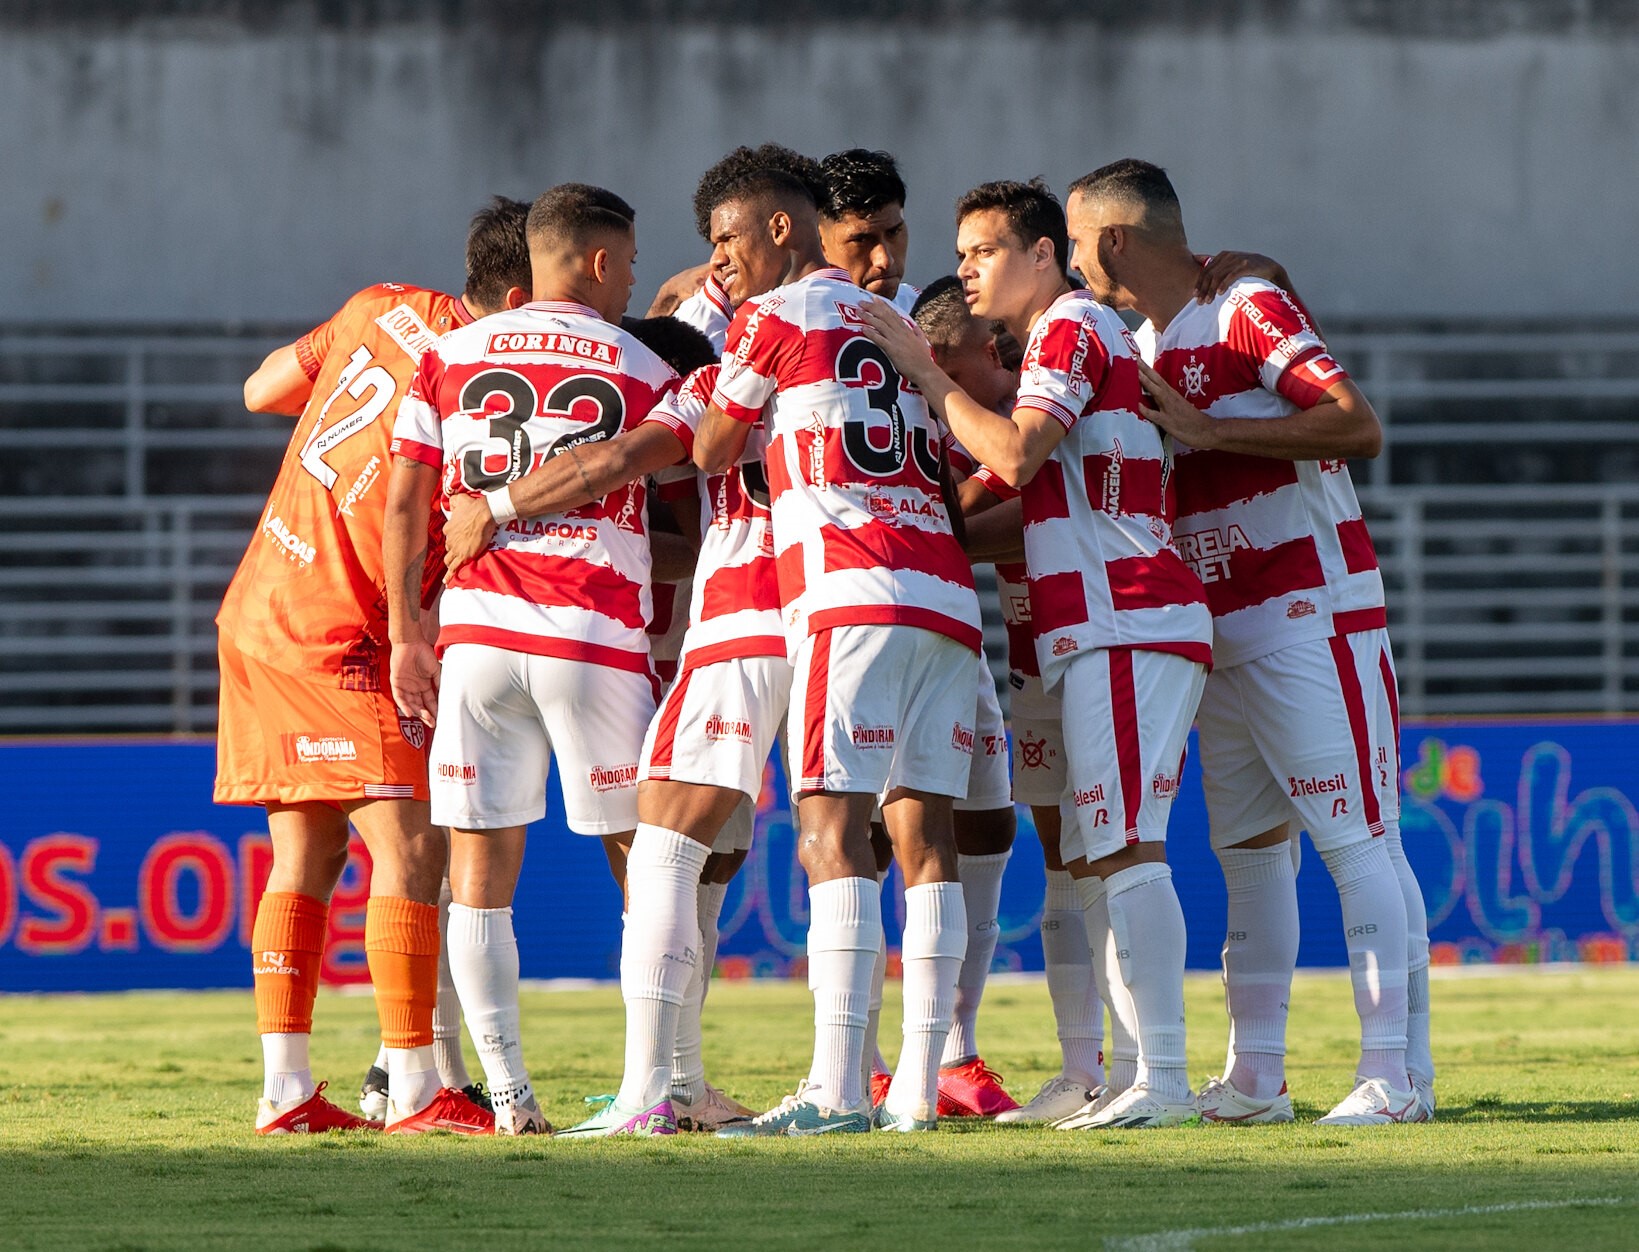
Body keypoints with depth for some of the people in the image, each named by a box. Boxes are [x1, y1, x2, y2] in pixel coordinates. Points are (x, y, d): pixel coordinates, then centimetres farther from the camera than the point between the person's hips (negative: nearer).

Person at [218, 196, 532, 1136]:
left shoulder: (382, 309, 3)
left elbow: (262, 392, 15)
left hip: (258, 614, 9)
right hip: (333, 636, -9)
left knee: (307, 856, 10)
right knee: (412, 847, -9)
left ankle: (286, 1089, 9)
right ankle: (416, 1091, -12)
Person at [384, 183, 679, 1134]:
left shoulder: (451, 356, 9)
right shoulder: (643, 371, 5)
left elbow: (406, 501, 5)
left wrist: (405, 634, 9)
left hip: (476, 629, 2)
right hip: (596, 637, -2)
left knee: (482, 868, 4)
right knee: (643, 860, 8)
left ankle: (509, 1092, 0)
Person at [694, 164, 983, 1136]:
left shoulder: (777, 317, 4)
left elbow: (713, 454, 14)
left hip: (855, 594, -7)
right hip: (947, 596, 7)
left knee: (834, 831, -10)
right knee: (925, 835, 4)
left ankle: (837, 1089, -18)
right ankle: (918, 1090, 1)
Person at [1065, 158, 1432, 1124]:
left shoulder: (1250, 311, -12)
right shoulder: (1139, 348, 15)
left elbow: (1359, 428, -22)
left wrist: (1208, 429, -21)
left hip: (1311, 617, -9)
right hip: (1224, 635, 9)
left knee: (1357, 839, -9)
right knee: (1248, 848, 10)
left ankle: (1396, 1072, -10)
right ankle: (1255, 1078, 14)